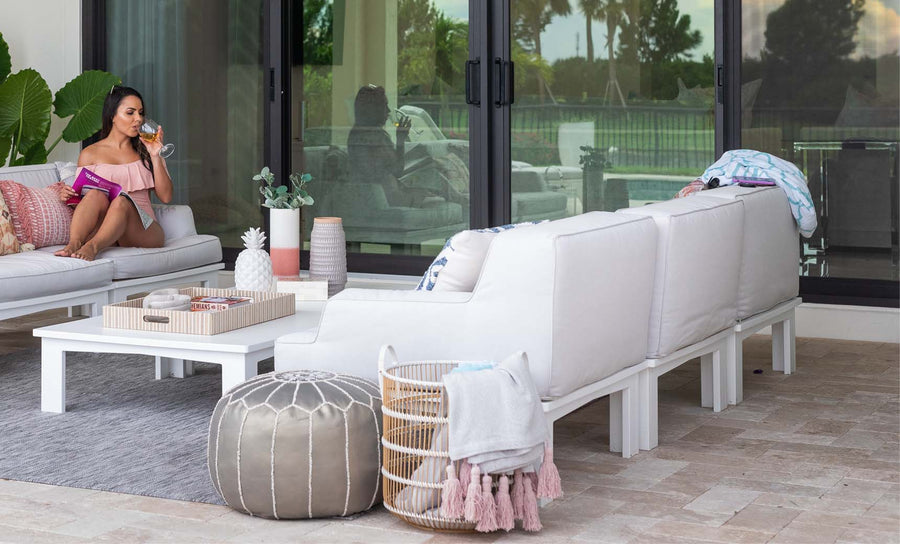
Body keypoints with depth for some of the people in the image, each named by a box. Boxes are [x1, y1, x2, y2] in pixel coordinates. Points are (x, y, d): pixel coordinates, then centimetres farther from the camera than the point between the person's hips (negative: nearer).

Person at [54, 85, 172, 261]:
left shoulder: (145, 151, 19)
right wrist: (68, 195, -6)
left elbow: (166, 197, 10)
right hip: (101, 229, 0)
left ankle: (92, 247, -56)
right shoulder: (90, 154, 16)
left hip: (143, 230, 0)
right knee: (96, 195, -31)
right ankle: (73, 245, -53)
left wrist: (155, 156, 1)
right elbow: (81, 196, 18)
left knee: (122, 201, -33)